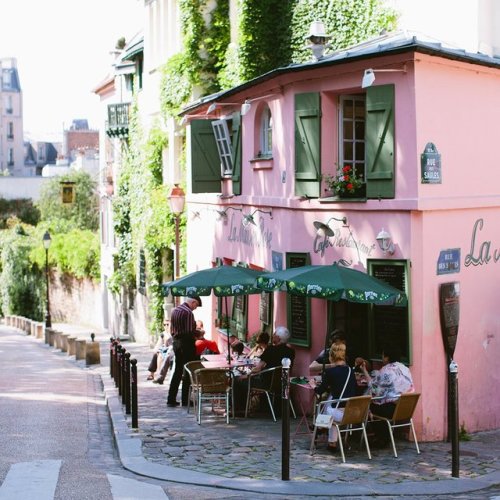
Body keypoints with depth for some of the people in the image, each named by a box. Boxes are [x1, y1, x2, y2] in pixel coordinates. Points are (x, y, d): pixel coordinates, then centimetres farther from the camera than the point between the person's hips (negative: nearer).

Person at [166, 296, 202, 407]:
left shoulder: (175, 310, 10)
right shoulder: (188, 312, -17)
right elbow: (190, 332, -20)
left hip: (176, 342, 8)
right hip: (187, 344, -8)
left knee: (178, 371, 13)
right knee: (188, 373, 1)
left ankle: (171, 399, 11)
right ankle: (185, 400, 5)